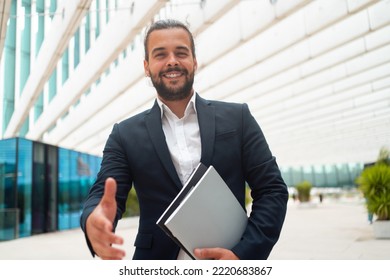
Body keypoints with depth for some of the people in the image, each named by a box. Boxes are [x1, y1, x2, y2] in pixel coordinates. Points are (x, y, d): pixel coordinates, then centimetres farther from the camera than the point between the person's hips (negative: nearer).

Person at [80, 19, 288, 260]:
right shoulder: (126, 135, -1)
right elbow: (104, 195, -7)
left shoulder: (237, 118, -2)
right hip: (157, 271, 1)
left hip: (230, 259, 0)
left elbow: (273, 190, -3)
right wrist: (95, 220, -31)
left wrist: (244, 254, -17)